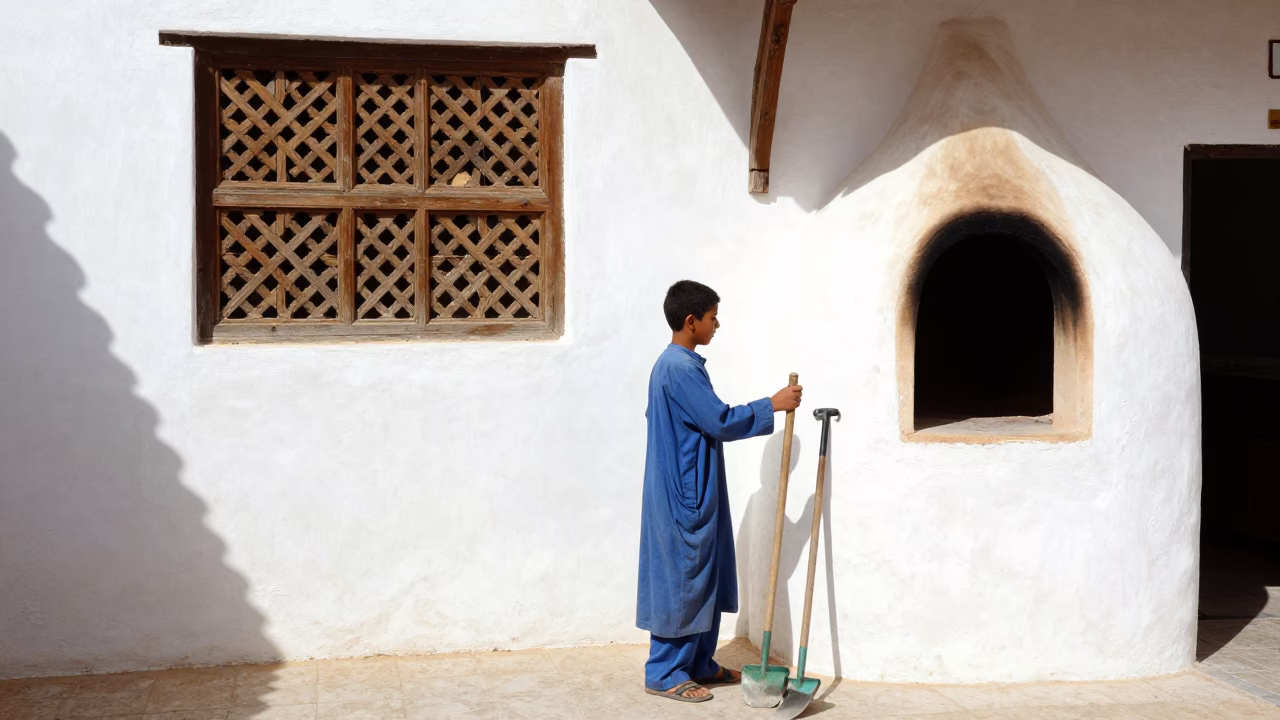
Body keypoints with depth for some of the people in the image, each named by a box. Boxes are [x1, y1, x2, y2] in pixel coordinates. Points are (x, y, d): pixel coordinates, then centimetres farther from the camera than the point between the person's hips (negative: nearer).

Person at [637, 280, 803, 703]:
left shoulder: (675, 365, 13)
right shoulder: (681, 369, -20)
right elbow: (721, 422, -22)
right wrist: (772, 406, -14)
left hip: (692, 492, 11)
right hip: (684, 496, -11)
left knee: (705, 577, 15)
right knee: (681, 580, -3)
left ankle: (699, 664, 24)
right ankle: (664, 674, 5)